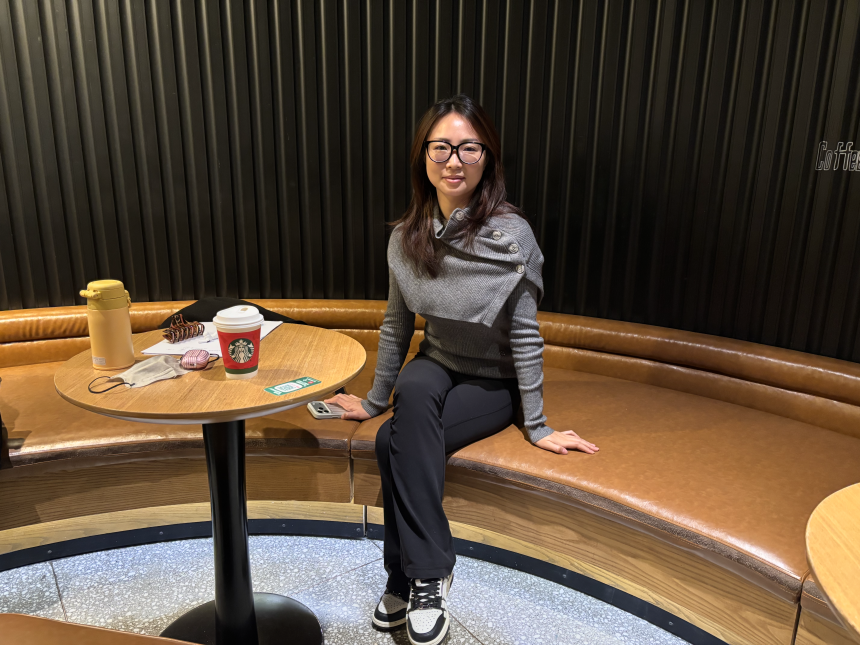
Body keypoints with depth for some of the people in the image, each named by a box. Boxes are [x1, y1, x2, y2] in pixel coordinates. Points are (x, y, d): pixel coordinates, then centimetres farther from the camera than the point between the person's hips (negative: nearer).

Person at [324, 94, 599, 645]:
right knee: (413, 391, -32)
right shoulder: (408, 236, -6)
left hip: (494, 382, -4)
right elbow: (397, 325, 4)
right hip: (437, 367, 4)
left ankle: (407, 579, -7)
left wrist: (537, 426, -11)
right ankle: (428, 575, -21)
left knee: (396, 441, -27)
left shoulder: (511, 235, -20)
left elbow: (525, 335, -16)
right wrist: (376, 400, 10)